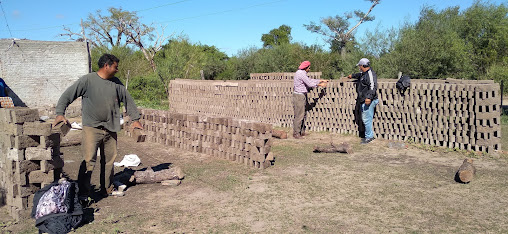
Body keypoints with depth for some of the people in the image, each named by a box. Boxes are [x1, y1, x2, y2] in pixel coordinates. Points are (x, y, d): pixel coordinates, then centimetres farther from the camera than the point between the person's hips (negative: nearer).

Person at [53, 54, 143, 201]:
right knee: (89, 160, -14)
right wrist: (60, 113, -19)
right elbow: (67, 96, -6)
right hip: (91, 128, -5)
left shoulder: (116, 84, 10)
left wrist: (135, 119, 19)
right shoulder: (87, 80, -5)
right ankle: (83, 193, -6)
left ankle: (107, 190, 26)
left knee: (109, 160, 12)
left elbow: (128, 100, 19)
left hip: (110, 129, 5)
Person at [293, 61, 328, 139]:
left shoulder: (302, 73, 16)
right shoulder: (301, 73, -17)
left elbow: (310, 80, 20)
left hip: (302, 96, 11)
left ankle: (302, 132, 22)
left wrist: (321, 80, 18)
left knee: (303, 115, 15)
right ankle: (296, 133, -2)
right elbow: (310, 84, -19)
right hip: (299, 96, -11)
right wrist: (320, 85, -6)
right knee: (299, 116, -7)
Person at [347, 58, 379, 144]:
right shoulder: (363, 74, 17)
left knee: (367, 119, -8)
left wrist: (369, 97, -34)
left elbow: (373, 86, -25)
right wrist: (352, 75, 60)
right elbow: (359, 75, 44)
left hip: (368, 101, -11)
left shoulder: (370, 74, -14)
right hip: (363, 101, 11)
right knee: (364, 119, 14)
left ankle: (369, 137, 0)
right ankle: (369, 135, 22)